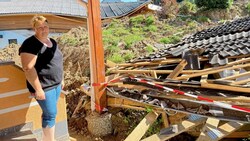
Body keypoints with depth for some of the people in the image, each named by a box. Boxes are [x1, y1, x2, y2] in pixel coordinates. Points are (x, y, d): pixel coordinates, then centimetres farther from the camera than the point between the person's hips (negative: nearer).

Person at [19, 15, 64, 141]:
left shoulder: (52, 42, 9)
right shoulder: (30, 44, -17)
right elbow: (28, 68, -22)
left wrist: (61, 79, 19)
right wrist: (38, 89, -23)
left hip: (56, 84, 8)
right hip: (44, 87, -8)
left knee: (48, 112, 16)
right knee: (51, 114, 1)